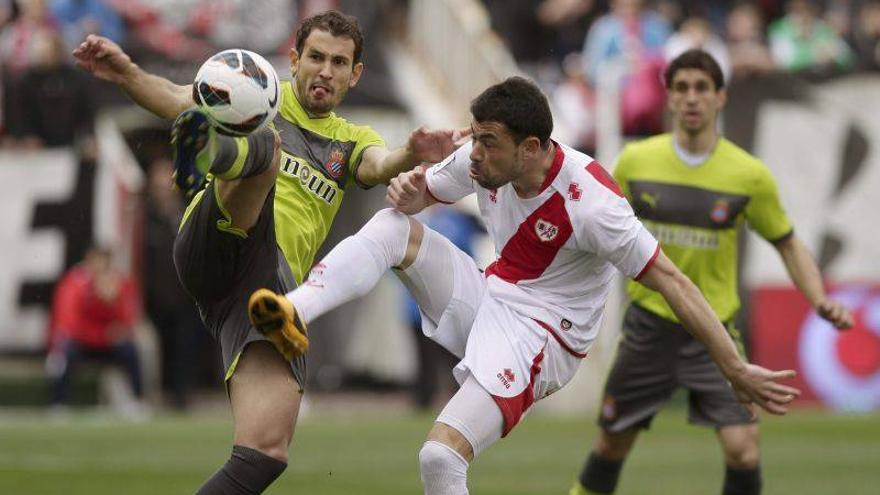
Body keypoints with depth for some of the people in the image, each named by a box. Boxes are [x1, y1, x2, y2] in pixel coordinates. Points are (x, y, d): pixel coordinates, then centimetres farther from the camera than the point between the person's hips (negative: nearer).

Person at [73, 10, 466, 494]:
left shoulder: (350, 142, 27)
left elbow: (379, 164, 2)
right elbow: (177, 99, 1)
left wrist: (411, 155, -23)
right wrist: (126, 73, -21)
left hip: (273, 282, 3)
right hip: (213, 245, -3)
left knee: (267, 450, -15)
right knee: (266, 145, -33)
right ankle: (214, 151, -68)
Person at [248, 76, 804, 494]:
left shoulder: (587, 201, -27)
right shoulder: (485, 159, -7)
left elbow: (669, 280, -26)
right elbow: (423, 192, 12)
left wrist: (737, 370, -28)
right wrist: (405, 190, -15)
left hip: (539, 339, -7)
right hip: (487, 301, 7)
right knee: (393, 227, -12)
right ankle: (296, 312, -28)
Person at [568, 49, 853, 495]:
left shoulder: (750, 175, -8)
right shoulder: (635, 161, -4)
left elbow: (788, 244, 4)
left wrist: (819, 301, -10)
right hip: (649, 322, 1)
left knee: (742, 448, -15)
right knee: (612, 443, 10)